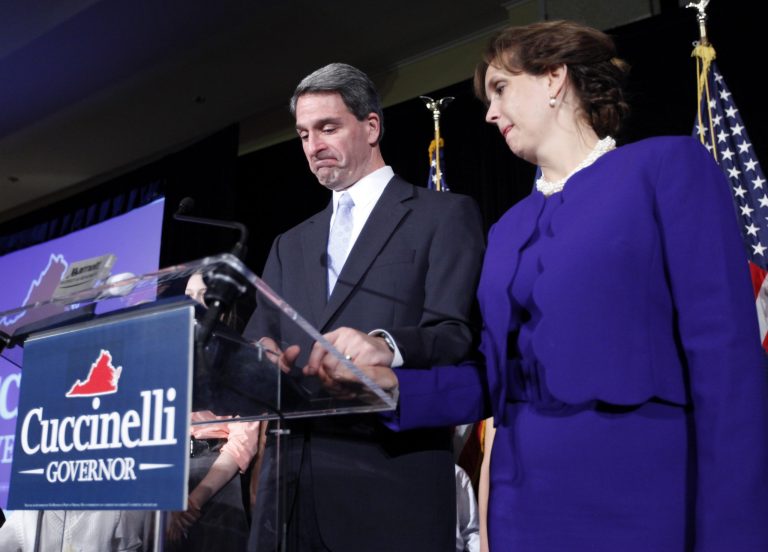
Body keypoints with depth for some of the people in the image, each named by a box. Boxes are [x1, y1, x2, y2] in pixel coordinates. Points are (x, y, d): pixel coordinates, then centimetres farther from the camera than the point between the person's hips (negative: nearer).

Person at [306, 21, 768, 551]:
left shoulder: (667, 166, -3)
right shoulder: (509, 228, 14)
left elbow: (725, 352, -10)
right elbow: (497, 378, 11)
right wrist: (391, 383, -5)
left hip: (642, 493, -5)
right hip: (525, 498, 6)